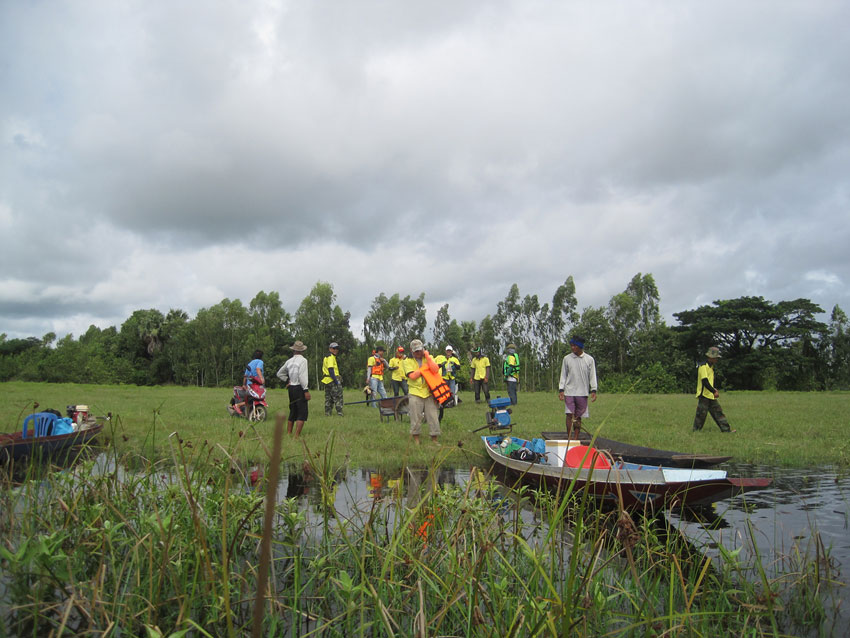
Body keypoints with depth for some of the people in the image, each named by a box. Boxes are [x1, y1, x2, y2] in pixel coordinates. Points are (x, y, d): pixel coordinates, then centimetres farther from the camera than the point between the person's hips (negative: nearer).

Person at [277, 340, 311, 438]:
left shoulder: (289, 361, 11)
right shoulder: (303, 360, -9)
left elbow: (279, 373, 19)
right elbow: (302, 376, -17)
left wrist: (287, 380, 17)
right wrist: (306, 390, -16)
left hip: (291, 388, 7)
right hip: (299, 388, -7)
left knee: (292, 412, 16)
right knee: (302, 413, -6)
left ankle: (288, 434, 19)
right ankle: (297, 436, -12)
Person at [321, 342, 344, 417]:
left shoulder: (326, 357, 21)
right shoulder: (331, 357, -12)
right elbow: (330, 370, -20)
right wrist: (336, 380, -22)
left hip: (327, 380, 10)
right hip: (332, 380, -10)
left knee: (328, 397, 13)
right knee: (338, 396, -7)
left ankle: (327, 413, 16)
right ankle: (339, 412, -10)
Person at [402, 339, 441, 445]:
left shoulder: (428, 358, 9)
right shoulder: (408, 361, 3)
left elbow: (435, 370, -10)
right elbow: (412, 376, -12)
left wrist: (427, 356, -11)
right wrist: (425, 367, -9)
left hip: (429, 392, 2)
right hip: (415, 392, -2)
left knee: (433, 416, 2)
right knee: (416, 418, 1)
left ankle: (434, 439, 13)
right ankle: (416, 439, 15)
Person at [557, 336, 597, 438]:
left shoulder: (589, 359, 4)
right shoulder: (567, 359, 4)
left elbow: (592, 376, 6)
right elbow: (563, 375, 8)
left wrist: (593, 390, -3)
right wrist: (561, 390, 0)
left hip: (582, 392, 0)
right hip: (569, 392, 0)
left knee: (578, 416, 5)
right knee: (569, 415, -7)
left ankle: (576, 438, 12)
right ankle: (569, 438, -1)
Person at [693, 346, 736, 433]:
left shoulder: (711, 366, 14)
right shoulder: (703, 366, -16)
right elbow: (705, 381, -23)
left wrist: (714, 389, 13)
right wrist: (714, 391, -21)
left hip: (711, 395, 9)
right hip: (704, 394, -9)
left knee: (718, 411, 8)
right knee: (701, 414, -2)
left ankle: (726, 429, 11)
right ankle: (696, 431, 7)